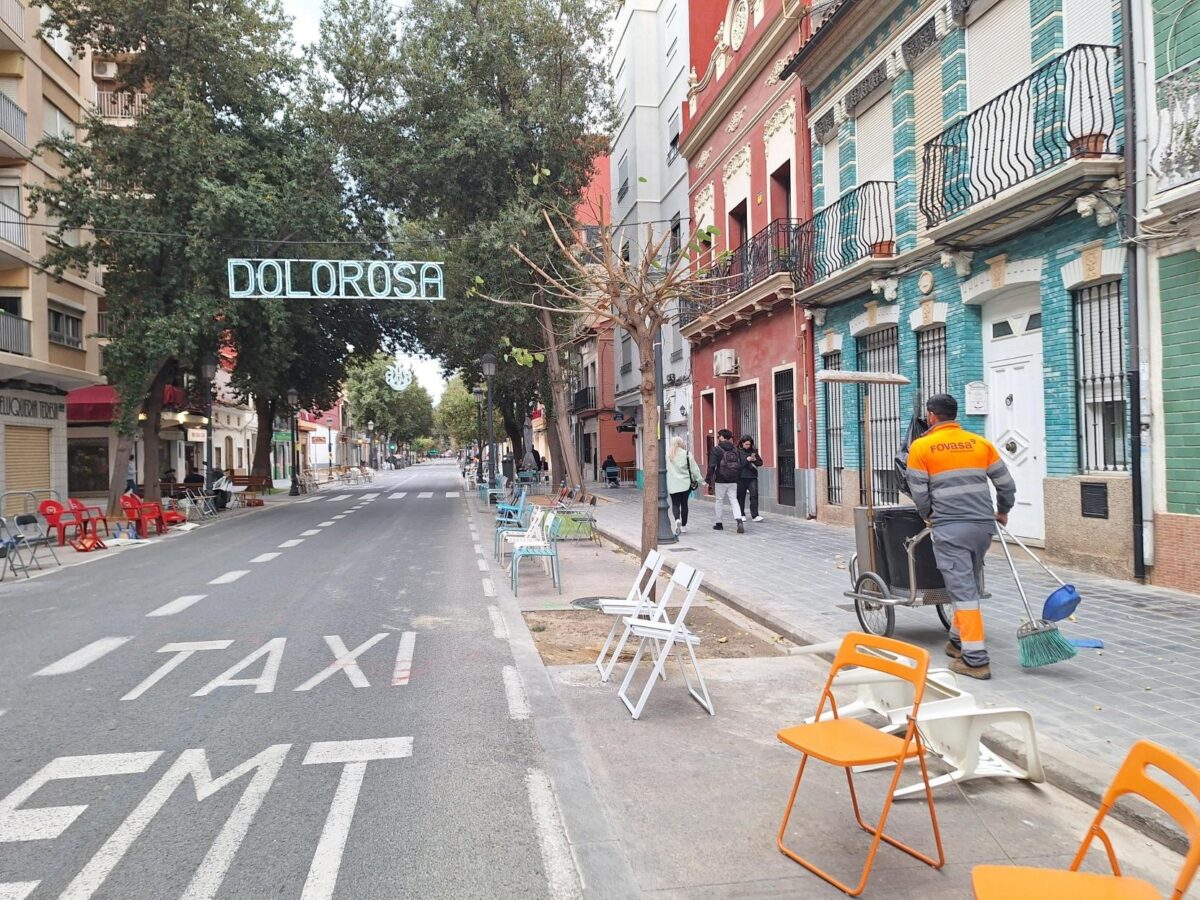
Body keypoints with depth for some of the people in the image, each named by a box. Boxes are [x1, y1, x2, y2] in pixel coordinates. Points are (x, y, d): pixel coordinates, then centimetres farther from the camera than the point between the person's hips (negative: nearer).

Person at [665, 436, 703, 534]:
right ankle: (683, 526, 18)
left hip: (672, 485, 0)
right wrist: (699, 479, 9)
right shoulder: (687, 454, -6)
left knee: (675, 504, 6)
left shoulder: (667, 455, -3)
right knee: (684, 504, 11)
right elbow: (694, 469, -2)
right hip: (685, 484, 0)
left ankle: (677, 520, -21)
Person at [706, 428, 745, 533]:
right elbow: (740, 465, 11)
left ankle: (719, 523, 17)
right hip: (733, 481, 4)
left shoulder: (716, 450, -8)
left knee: (719, 501, 9)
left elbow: (711, 466, -14)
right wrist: (737, 478, 18)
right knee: (733, 501, 5)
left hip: (720, 481, -4)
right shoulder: (736, 450, 8)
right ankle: (739, 520, -15)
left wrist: (708, 479, -7)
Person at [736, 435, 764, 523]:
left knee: (754, 495, -9)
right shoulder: (737, 451, -3)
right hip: (741, 477, -2)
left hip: (752, 477, 2)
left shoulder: (753, 451, 9)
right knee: (741, 496, 7)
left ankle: (755, 515, -8)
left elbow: (760, 462, 11)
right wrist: (747, 460, -16)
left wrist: (755, 460, -9)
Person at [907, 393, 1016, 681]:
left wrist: (929, 515, 21)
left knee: (963, 590, -3)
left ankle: (975, 660, -4)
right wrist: (1002, 512, 31)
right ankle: (959, 641, 32)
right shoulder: (981, 443, 10)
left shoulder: (921, 446, -1)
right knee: (968, 585, 20)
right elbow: (1006, 484, 13)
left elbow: (919, 492, 1)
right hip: (984, 524, 5)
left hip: (950, 527, -5)